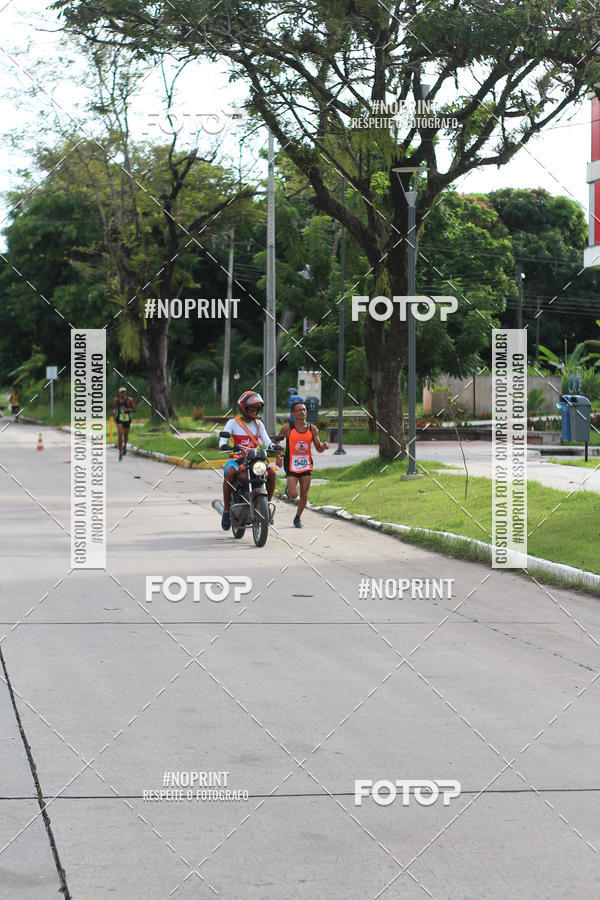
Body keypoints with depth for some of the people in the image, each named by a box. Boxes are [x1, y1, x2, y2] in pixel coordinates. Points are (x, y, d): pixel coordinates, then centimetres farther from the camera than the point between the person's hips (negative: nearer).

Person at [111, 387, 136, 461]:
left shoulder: (129, 400, -6)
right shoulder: (116, 400, -1)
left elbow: (134, 410, -4)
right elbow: (113, 408, 14)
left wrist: (127, 409, -21)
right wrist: (113, 411, -10)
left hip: (127, 419, 1)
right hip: (119, 419, -1)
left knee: (126, 435, 14)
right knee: (120, 434, -17)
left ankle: (125, 445, 50)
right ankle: (120, 453, -15)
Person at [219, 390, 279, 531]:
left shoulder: (258, 424, 14)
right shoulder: (233, 423, 1)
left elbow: (266, 440, 3)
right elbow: (222, 441, -9)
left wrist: (275, 448, -18)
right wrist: (225, 446, -33)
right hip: (236, 459, -4)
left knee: (271, 473, -22)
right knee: (230, 473, -38)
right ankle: (226, 510, -29)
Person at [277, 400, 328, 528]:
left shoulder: (312, 429, 3)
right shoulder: (287, 429, -6)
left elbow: (318, 449, 8)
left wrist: (324, 446, -14)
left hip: (306, 465, 3)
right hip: (291, 465, -3)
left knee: (304, 495, 3)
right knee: (293, 495, -13)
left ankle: (297, 518, 23)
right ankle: (288, 488, 23)